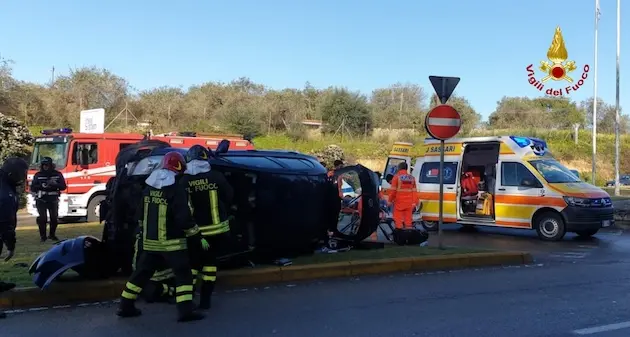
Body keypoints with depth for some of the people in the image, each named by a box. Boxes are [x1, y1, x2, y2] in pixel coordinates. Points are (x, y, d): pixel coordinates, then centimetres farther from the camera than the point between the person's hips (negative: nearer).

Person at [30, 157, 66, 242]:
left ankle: (52, 234, 18)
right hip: (41, 200, -1)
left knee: (54, 218, 3)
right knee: (42, 218, -6)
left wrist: (55, 184, -19)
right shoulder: (38, 175, 2)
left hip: (53, 200, 1)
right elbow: (32, 188, -2)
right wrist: (41, 186, -20)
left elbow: (63, 186, 0)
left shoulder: (57, 174, 3)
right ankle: (43, 236, 4)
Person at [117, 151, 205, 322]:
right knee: (183, 274, 0)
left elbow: (140, 214, 15)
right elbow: (183, 217, -18)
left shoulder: (149, 187, 7)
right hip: (171, 242, -6)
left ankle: (126, 306, 24)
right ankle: (185, 311, -5)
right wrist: (198, 236, -10)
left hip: (150, 241, 7)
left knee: (142, 273, 17)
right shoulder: (177, 188, -15)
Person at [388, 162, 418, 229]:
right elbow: (414, 191, 6)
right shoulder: (412, 178, 8)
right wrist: (414, 202, 10)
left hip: (399, 202, -4)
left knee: (398, 219, 1)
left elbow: (393, 190, -8)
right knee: (408, 218, 10)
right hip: (409, 203, 4)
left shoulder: (397, 177, -5)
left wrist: (390, 200, 0)